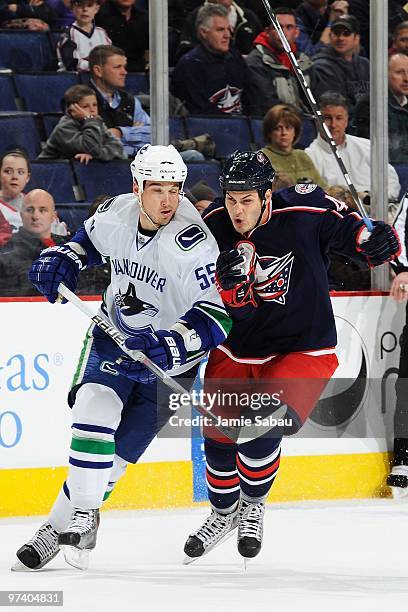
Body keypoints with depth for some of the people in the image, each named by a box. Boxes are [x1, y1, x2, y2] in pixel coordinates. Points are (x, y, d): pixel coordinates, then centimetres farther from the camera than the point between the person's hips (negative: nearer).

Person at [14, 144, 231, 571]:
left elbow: (218, 313, -29)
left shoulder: (192, 242, -27)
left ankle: (67, 522, 5)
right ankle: (81, 519, -5)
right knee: (93, 412, -16)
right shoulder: (114, 213, -10)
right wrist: (64, 259, -4)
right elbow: (89, 239, 15)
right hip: (113, 335, 4)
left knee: (118, 448, -5)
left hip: (166, 355, -4)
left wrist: (179, 341, -44)